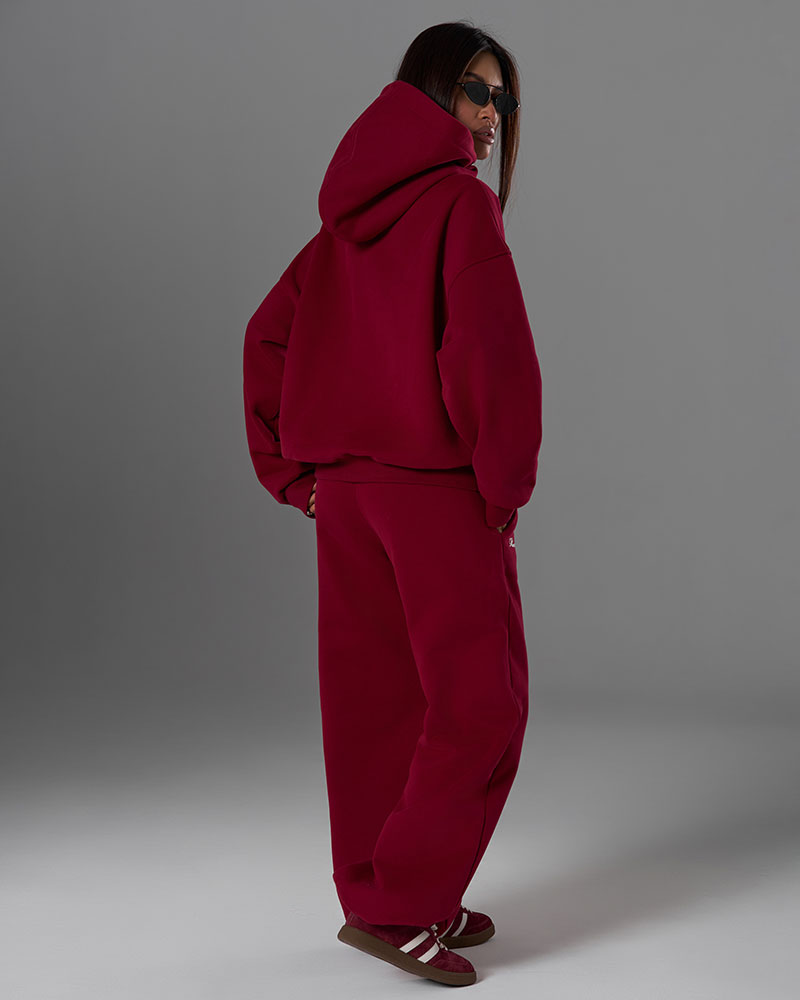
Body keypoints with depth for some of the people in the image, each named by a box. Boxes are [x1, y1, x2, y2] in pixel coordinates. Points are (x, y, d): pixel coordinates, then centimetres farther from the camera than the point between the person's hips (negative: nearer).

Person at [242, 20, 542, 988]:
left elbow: (268, 338, 14)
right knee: (479, 699, 0)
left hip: (344, 485, 8)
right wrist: (504, 490, -11)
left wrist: (295, 475, 13)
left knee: (378, 700, 13)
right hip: (435, 487, -8)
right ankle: (396, 905, 1)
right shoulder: (462, 202, -10)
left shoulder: (350, 215, 13)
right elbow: (495, 352, -21)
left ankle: (380, 894, 22)